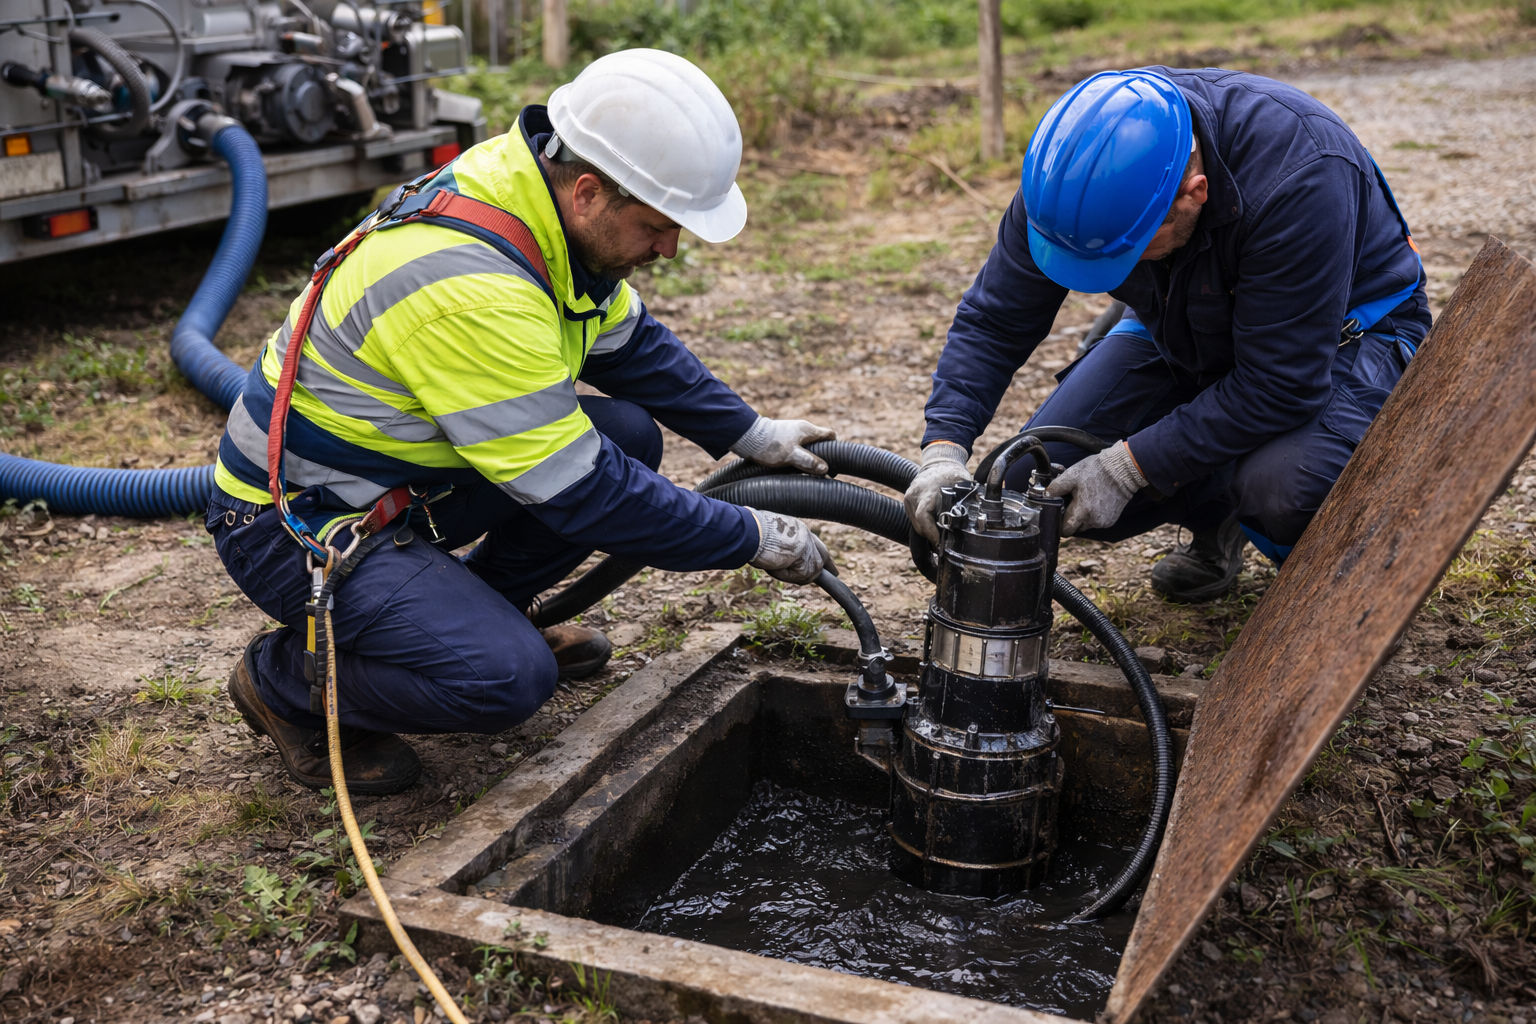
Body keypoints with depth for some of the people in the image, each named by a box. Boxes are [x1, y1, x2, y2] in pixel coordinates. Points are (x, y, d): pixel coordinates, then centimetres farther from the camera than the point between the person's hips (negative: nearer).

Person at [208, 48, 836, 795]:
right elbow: (580, 493, -29)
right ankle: (286, 678, 1)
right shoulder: (469, 290, -34)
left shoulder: (548, 208, -6)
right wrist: (752, 538, -19)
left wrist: (749, 434, 7)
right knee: (510, 677, -26)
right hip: (295, 524, -9)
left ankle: (475, 616, 17)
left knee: (628, 436, 0)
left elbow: (631, 343, 12)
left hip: (403, 473, 9)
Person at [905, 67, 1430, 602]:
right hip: (1182, 330, 5)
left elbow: (1280, 387, -33)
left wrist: (1126, 467, -33)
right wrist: (943, 448, -27)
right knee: (1036, 477, -10)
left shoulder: (1299, 177, -38)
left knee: (1282, 483, -37)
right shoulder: (1078, 165, -23)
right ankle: (1215, 517, 15)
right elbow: (994, 317, -13)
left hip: (1341, 332, -5)